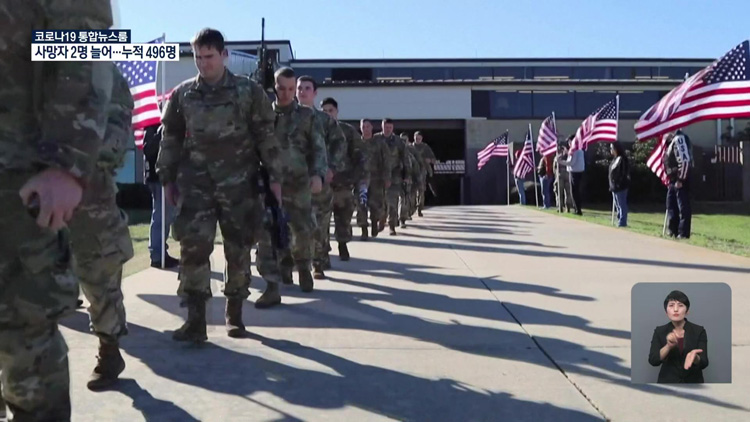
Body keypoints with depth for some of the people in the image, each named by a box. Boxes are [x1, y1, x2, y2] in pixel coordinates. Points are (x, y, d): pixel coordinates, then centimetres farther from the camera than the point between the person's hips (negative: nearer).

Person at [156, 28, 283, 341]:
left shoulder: (249, 91, 1)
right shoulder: (182, 94, 7)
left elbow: (267, 137, 1)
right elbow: (170, 139, 13)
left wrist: (274, 177, -2)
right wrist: (167, 178, 11)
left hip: (239, 183, -1)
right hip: (196, 182, 1)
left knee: (239, 248, 5)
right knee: (193, 246, -10)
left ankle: (234, 314, 21)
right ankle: (195, 320, -5)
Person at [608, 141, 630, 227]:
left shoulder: (622, 159, -13)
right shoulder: (615, 159, 16)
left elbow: (623, 174, -18)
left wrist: (619, 185, -22)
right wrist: (611, 185, 15)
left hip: (620, 187, -10)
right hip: (614, 186, 10)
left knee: (622, 205, -4)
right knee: (617, 205, 15)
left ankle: (622, 222, -1)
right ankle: (620, 221, 23)